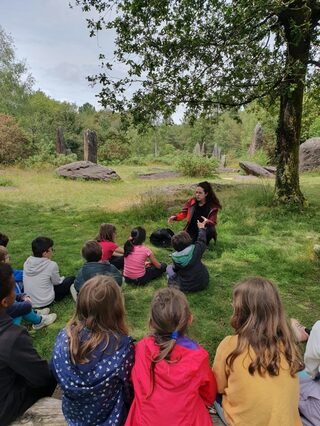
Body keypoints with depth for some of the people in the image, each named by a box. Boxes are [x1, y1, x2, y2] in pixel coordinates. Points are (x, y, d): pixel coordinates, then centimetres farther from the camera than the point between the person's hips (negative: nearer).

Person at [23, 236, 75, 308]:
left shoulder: (27, 262, -5)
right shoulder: (51, 265, -19)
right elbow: (57, 282, -3)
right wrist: (62, 278, 19)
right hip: (45, 302, -6)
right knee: (71, 279, 8)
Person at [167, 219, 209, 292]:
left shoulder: (175, 258, -19)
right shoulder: (196, 250, -21)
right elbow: (201, 241, -1)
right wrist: (202, 228, 16)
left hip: (187, 287, 0)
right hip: (203, 284, 1)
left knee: (169, 268, 18)